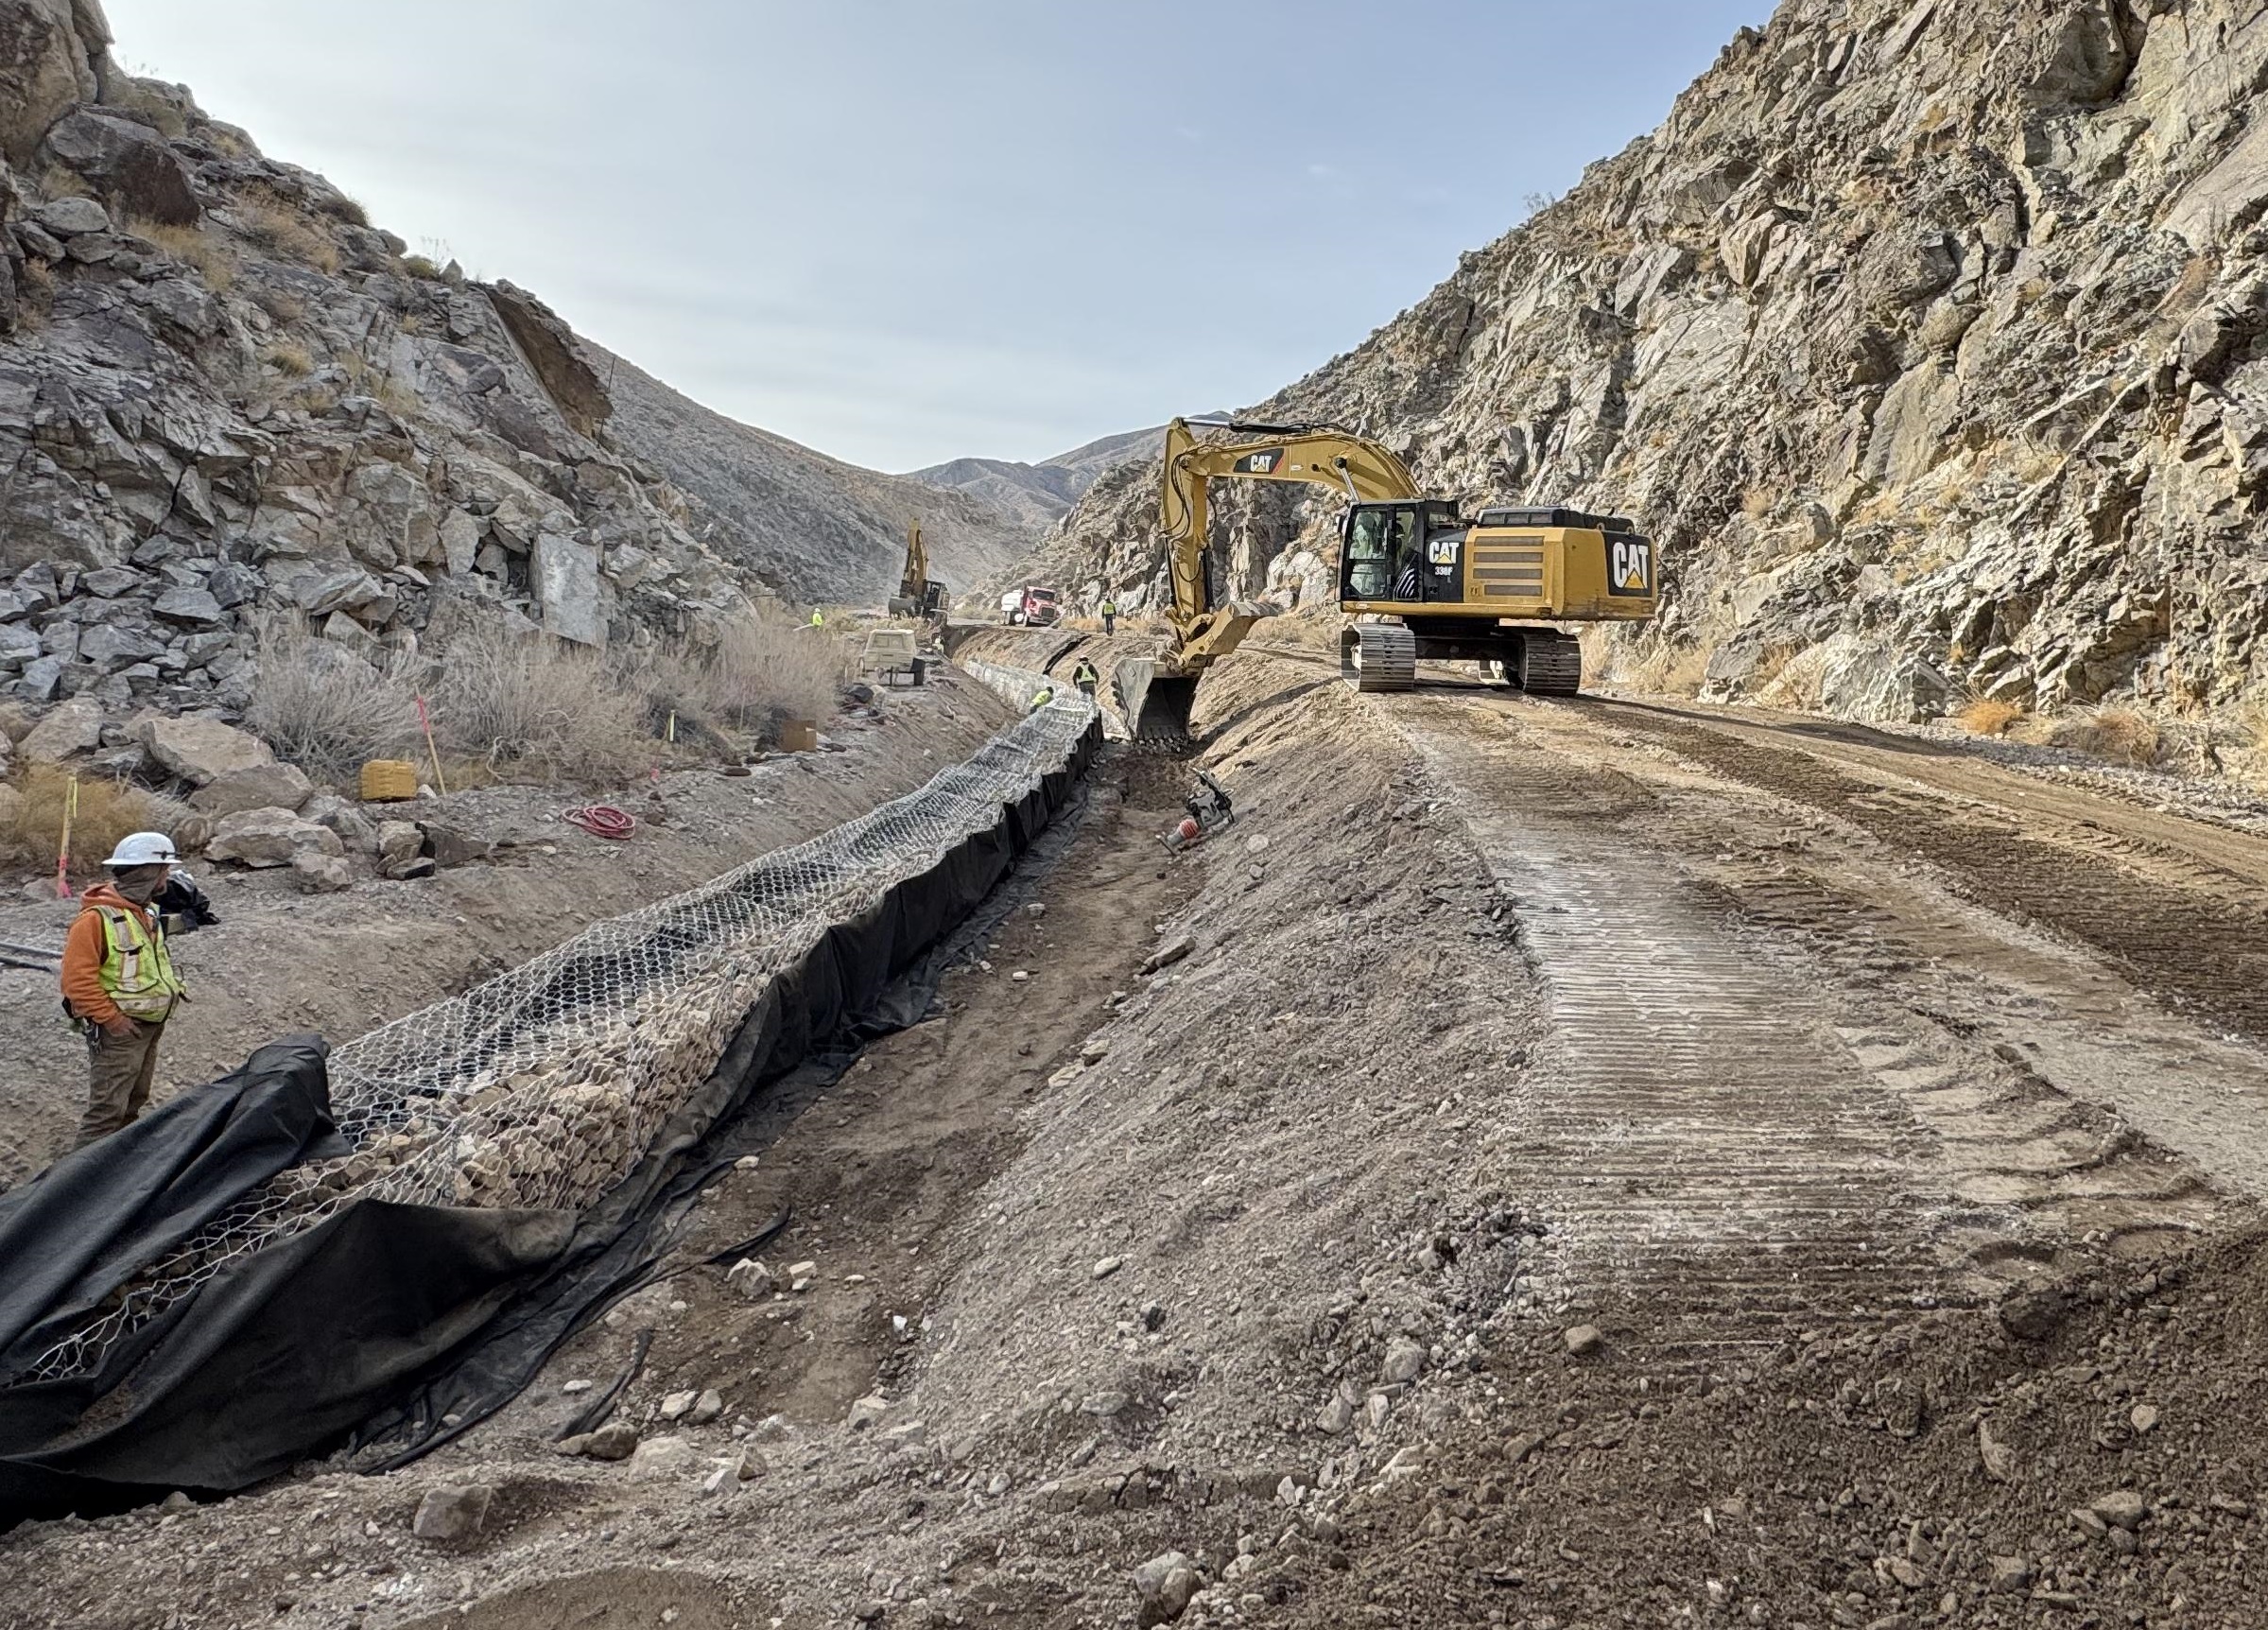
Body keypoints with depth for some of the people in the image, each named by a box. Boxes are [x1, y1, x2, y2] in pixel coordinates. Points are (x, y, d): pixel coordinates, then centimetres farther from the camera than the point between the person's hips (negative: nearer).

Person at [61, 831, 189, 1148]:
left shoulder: (149, 910, 8)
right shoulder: (96, 918, -21)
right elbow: (77, 979, -23)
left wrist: (172, 987, 10)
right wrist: (111, 1018, -22)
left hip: (151, 1024, 9)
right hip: (119, 1028, -9)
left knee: (135, 1100, 21)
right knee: (108, 1107, -9)